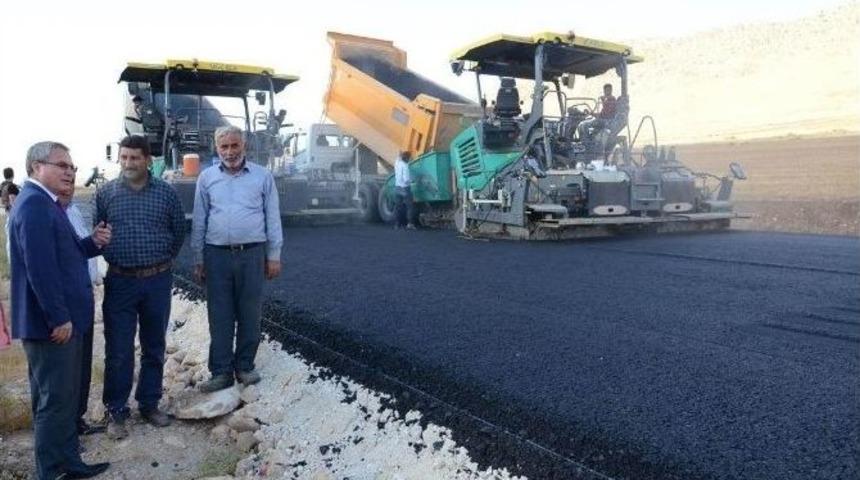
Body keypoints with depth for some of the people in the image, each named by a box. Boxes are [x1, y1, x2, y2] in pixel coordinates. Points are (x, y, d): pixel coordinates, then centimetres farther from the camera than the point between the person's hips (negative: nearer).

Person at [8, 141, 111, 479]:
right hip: (51, 323, -11)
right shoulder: (33, 204, -19)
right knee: (55, 401, 0)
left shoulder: (45, 203, 15)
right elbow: (39, 267, -25)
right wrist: (59, 318, -23)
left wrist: (93, 243, 2)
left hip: (64, 318, 11)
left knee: (64, 397, 18)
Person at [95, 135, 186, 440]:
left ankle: (149, 405, 25)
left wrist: (164, 259, 9)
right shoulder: (105, 193, 0)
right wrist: (114, 258, 7)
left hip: (158, 281, 1)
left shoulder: (166, 193, 0)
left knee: (154, 348, 11)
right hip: (120, 282, -1)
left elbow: (179, 230, 10)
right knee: (118, 351, 3)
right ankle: (116, 412, 17)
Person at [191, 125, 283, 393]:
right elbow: (199, 221, 10)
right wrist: (198, 259, 7)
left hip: (252, 253, -1)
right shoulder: (207, 178, 8)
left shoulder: (262, 176, 4)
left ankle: (245, 366, 20)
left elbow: (272, 218, 4)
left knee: (250, 314, 6)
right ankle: (221, 371, 13)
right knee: (220, 316, 5)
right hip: (217, 254, 1)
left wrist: (274, 256, 1)